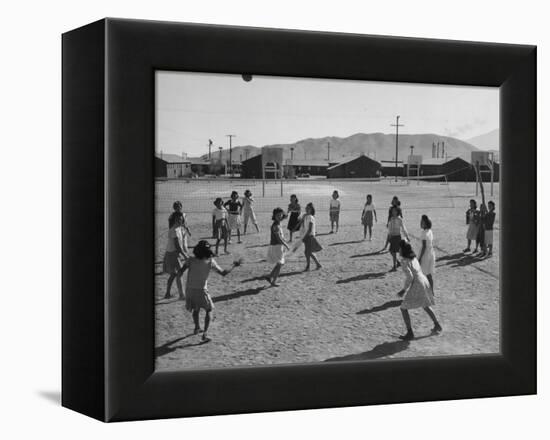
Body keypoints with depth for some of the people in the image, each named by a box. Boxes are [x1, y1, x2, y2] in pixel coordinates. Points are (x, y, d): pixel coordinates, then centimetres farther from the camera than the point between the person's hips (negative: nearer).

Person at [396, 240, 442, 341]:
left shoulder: (404, 261, -16)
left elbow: (409, 276, -22)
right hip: (424, 281, 9)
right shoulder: (413, 258, 12)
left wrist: (404, 290, -13)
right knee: (425, 305, 30)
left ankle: (410, 333, -1)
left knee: (404, 308, 1)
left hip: (416, 285, -9)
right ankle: (437, 325, 41)